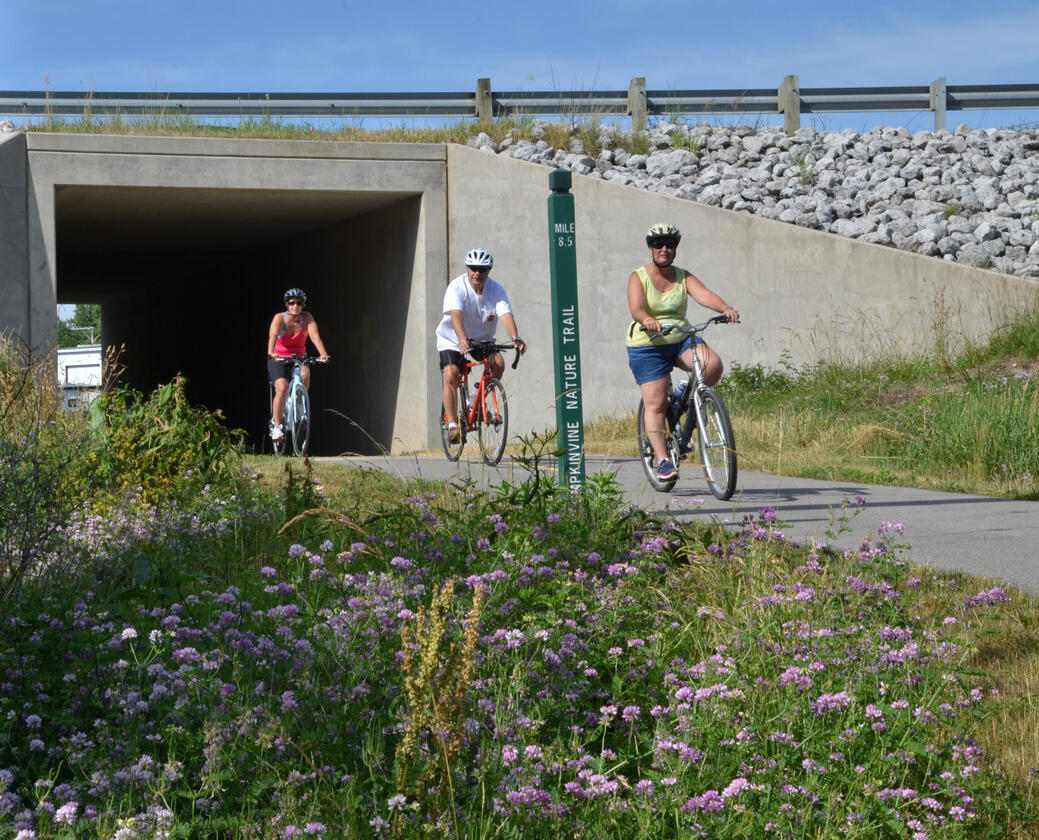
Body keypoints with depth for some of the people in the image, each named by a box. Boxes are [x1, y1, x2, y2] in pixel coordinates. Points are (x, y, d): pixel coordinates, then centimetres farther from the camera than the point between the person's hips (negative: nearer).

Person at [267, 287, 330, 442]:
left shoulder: (307, 318, -11)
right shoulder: (279, 318, -16)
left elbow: (315, 336, -26)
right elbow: (273, 336, -33)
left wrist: (323, 354, -44)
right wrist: (271, 353, -53)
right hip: (278, 360, -2)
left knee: (305, 374, -32)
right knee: (282, 388, -24)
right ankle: (276, 426, -15)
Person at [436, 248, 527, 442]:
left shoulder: (496, 289, -14)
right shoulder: (457, 287, -22)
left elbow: (506, 315, -28)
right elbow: (455, 314, -39)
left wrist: (515, 339, -46)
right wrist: (462, 339, -57)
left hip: (482, 339, 2)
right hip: (452, 339, -2)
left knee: (498, 363, -23)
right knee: (451, 375, -22)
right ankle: (452, 424, -14)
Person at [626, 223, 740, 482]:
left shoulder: (683, 277, 4)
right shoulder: (638, 277, -4)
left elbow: (704, 295, -14)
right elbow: (636, 309, -20)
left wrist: (725, 309, -34)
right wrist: (648, 321, -44)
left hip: (681, 340, 3)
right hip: (647, 346, -3)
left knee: (713, 364, -24)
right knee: (655, 404, -10)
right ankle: (662, 460, -6)